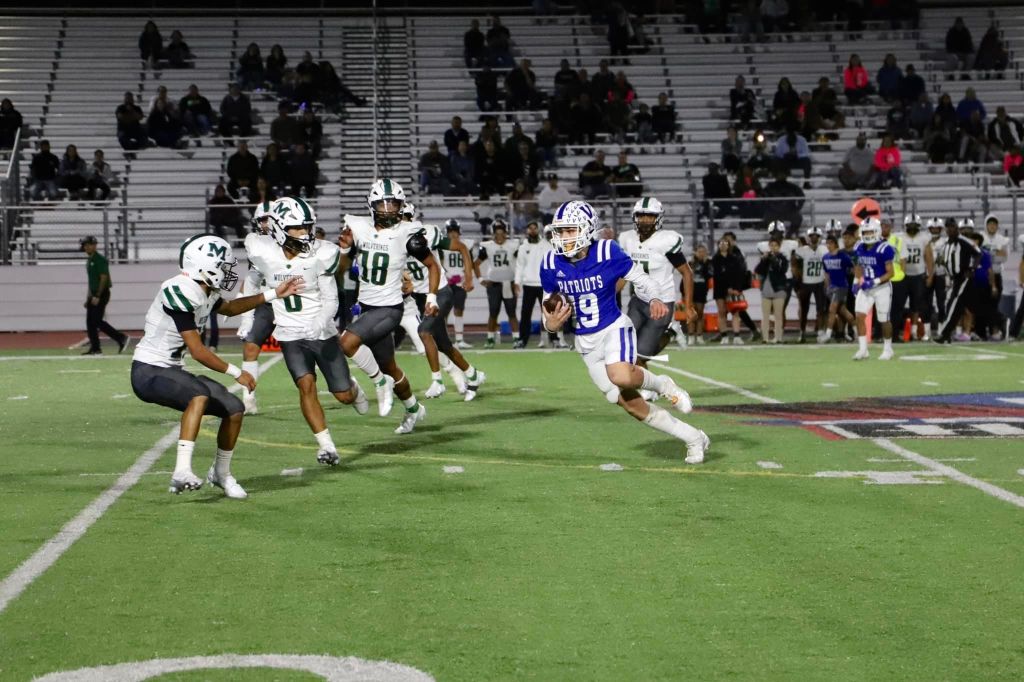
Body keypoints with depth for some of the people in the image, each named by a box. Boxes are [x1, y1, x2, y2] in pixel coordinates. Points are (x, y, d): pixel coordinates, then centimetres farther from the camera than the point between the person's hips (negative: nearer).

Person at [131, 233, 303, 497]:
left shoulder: (207, 293, 5)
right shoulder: (180, 292, -24)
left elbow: (229, 308, 31)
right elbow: (198, 352, -23)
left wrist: (274, 294, 27)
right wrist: (236, 373, -13)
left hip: (171, 370, 9)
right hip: (148, 372, -9)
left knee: (234, 410, 5)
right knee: (200, 394, -36)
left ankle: (221, 473, 26)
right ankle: (182, 472, -40)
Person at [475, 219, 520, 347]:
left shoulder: (513, 245, -1)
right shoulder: (487, 246, 0)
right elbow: (476, 263, 9)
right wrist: (481, 279, 1)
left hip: (509, 283, -1)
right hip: (493, 284, 1)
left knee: (511, 313, 1)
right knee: (493, 313, 4)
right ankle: (490, 339, 11)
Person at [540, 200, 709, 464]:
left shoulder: (607, 252, -16)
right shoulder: (551, 264, -6)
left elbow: (639, 277, -5)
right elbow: (552, 305, 7)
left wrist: (655, 300, -24)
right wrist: (551, 324, -16)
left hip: (614, 328, -4)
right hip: (586, 341, 4)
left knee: (621, 377, -36)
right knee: (631, 405, 4)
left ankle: (661, 384, -1)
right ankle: (693, 438, 20)